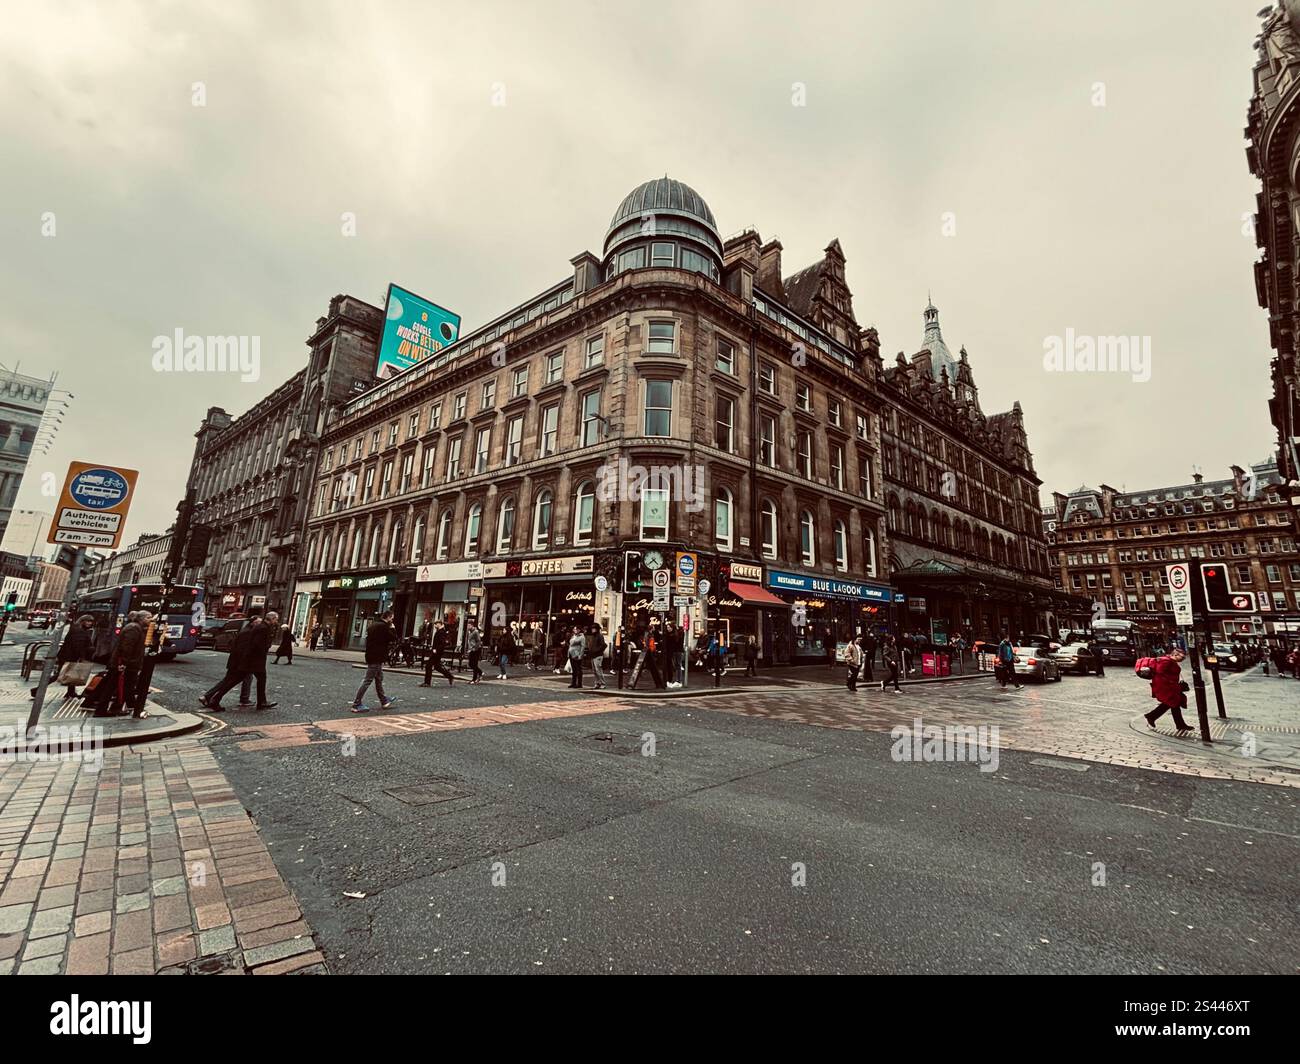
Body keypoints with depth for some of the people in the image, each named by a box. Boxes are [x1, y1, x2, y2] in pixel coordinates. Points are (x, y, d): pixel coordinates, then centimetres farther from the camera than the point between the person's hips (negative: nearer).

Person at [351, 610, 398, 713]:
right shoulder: (384, 626, -17)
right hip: (377, 657, -10)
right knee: (368, 680, -5)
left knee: (379, 679, 17)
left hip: (372, 656, 10)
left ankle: (384, 701, 28)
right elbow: (393, 637, -15)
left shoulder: (373, 624, 12)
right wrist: (392, 628, -1)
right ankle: (356, 704, -1)